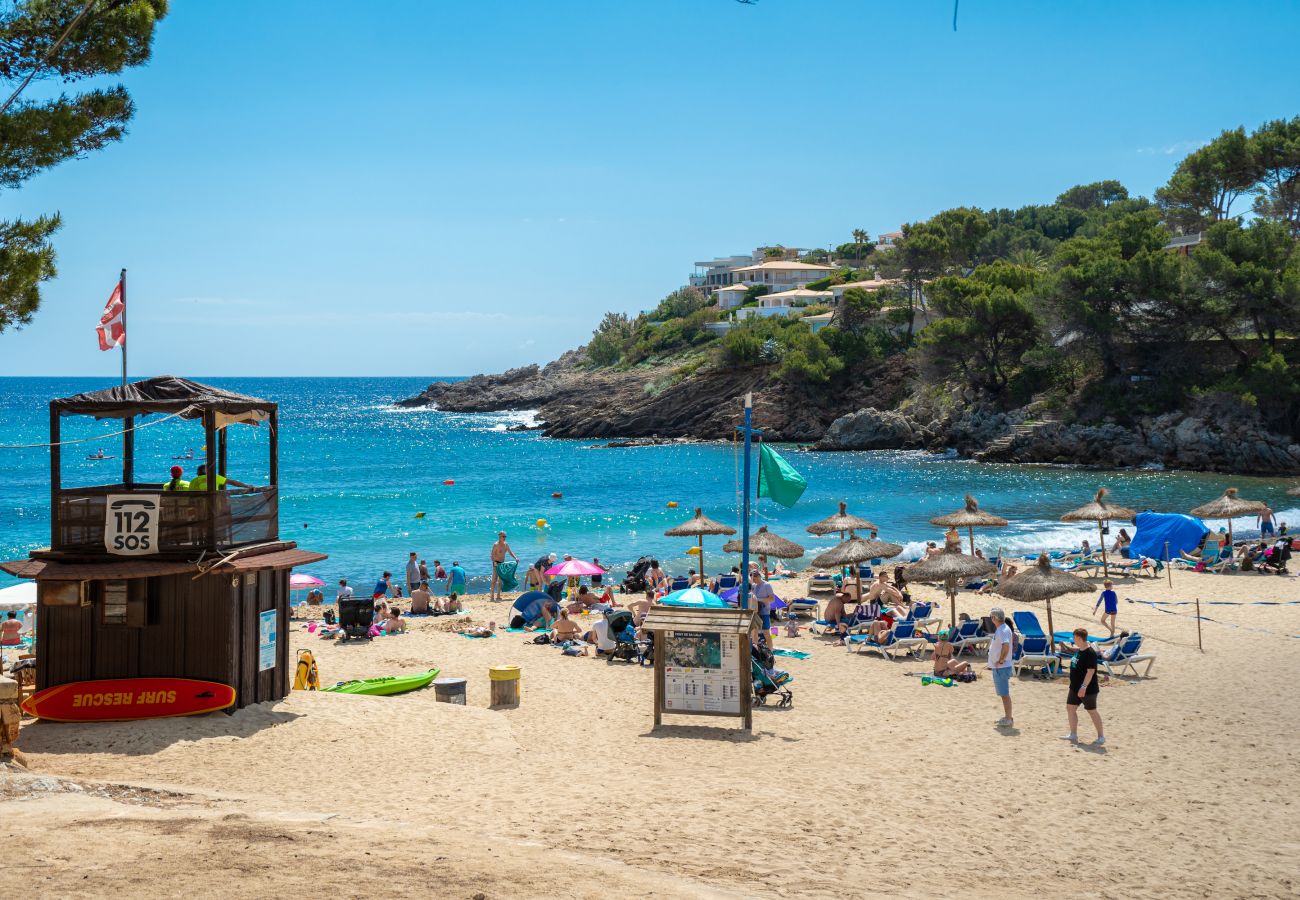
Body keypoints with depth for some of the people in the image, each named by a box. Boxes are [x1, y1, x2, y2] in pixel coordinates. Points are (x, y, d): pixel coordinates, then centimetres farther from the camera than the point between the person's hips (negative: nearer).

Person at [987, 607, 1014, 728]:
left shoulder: (1002, 630, -19)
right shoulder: (1001, 629, 13)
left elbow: (1006, 646, -34)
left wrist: (1001, 660, -25)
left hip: (1001, 667, -10)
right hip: (999, 668, 10)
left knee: (1005, 694, -6)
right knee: (1003, 693, 16)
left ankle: (1008, 719, -3)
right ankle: (1007, 717, 24)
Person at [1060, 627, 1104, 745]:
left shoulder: (1090, 653, -23)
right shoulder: (1079, 650, 5)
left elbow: (1091, 671, -27)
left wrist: (1084, 686, -30)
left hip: (1088, 690, -10)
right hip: (1075, 687, 10)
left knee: (1092, 711, 1)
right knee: (1070, 708, 9)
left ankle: (1101, 737, 13)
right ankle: (1073, 735, 16)